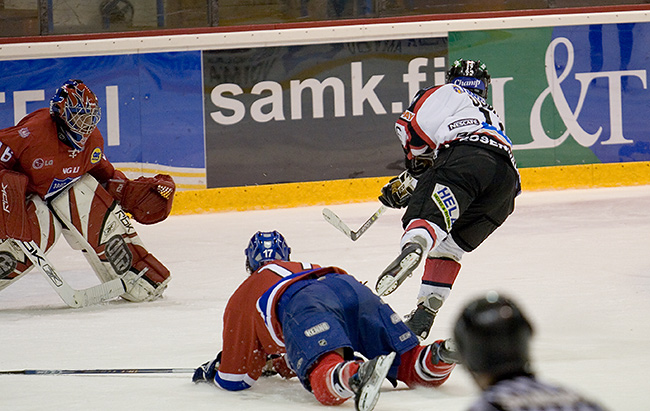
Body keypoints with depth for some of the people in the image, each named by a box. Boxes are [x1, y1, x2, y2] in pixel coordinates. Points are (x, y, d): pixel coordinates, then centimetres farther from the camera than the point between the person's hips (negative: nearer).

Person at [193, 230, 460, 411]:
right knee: (411, 368, 7)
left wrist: (213, 373, 52)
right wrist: (275, 363, 61)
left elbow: (236, 379, 31)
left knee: (326, 385, -27)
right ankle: (439, 357, -25)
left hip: (302, 307, -5)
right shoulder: (305, 267, 47)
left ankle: (357, 375, -60)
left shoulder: (242, 296, 33)